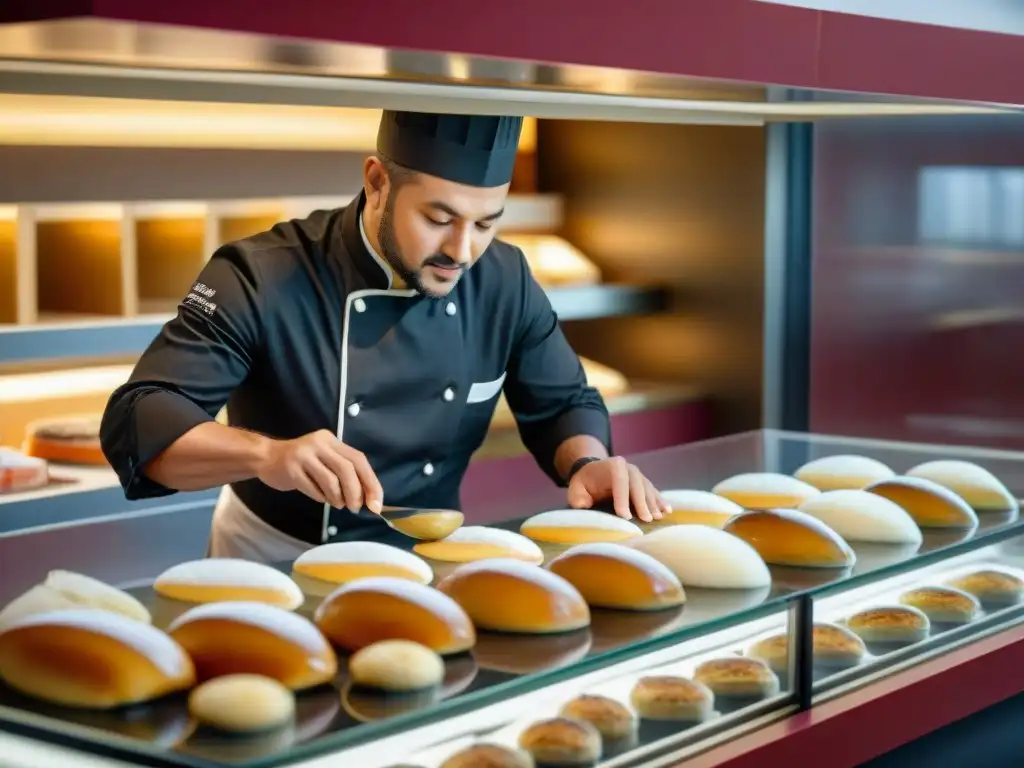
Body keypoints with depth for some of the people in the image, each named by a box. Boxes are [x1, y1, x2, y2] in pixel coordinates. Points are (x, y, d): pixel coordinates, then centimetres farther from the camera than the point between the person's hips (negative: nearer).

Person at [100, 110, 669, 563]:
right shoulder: (262, 281, -20)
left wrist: (588, 465, -16)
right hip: (277, 567, -3)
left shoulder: (506, 282, -6)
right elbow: (136, 422, -25)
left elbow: (563, 403, 7)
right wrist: (267, 455, -43)